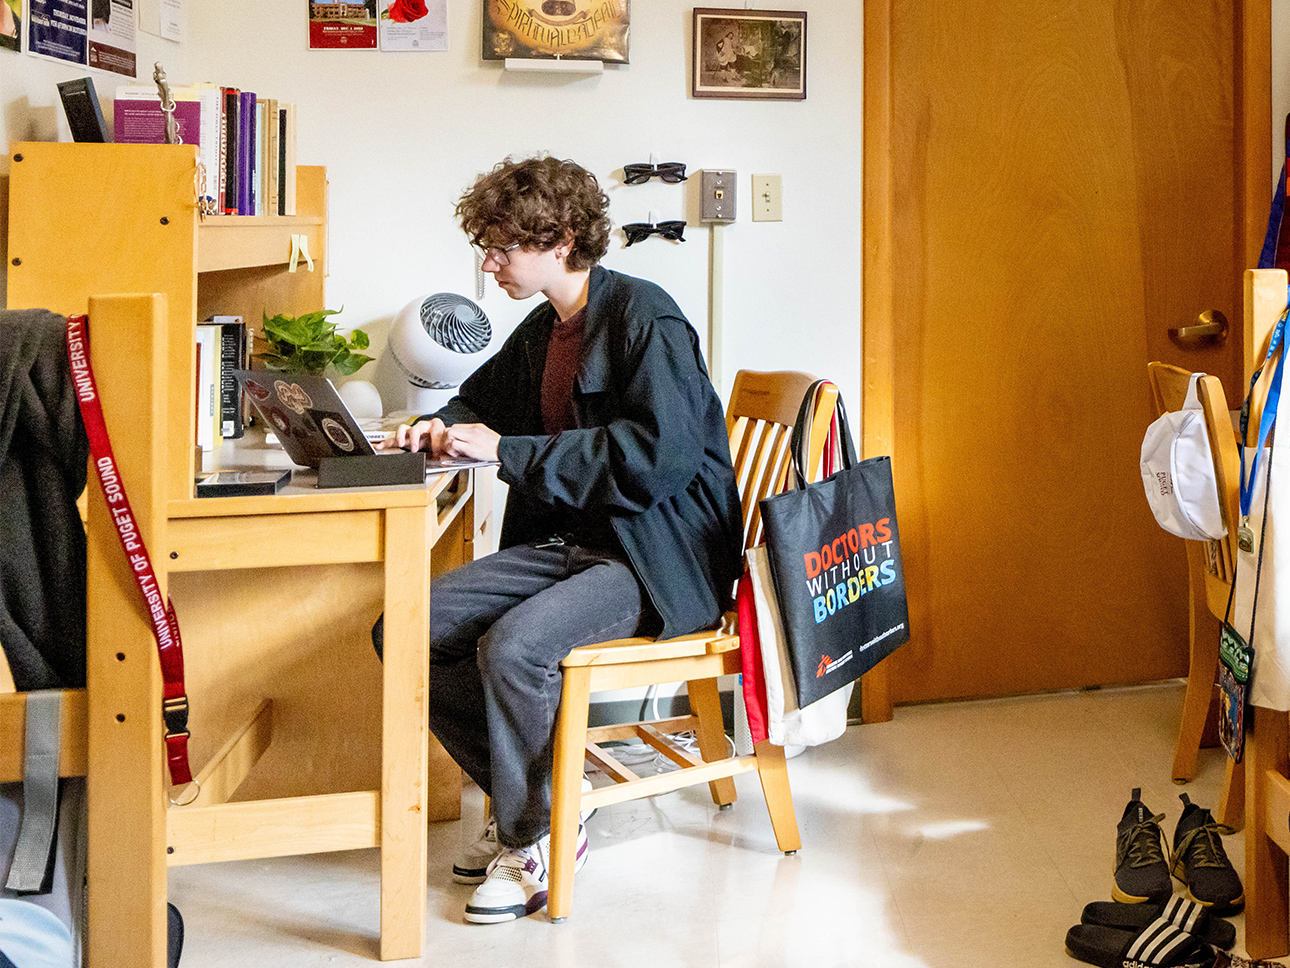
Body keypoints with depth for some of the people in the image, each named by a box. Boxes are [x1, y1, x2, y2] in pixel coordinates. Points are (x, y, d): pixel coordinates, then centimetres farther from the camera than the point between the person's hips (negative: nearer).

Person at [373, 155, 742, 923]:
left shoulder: (645, 317, -12)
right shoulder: (542, 331, 14)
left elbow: (658, 454, -23)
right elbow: (486, 397, 34)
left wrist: (508, 452, -19)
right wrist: (443, 427, 8)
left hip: (659, 556, -9)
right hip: (566, 542, 9)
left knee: (512, 647, -32)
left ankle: (537, 838, -8)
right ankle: (526, 802, 4)